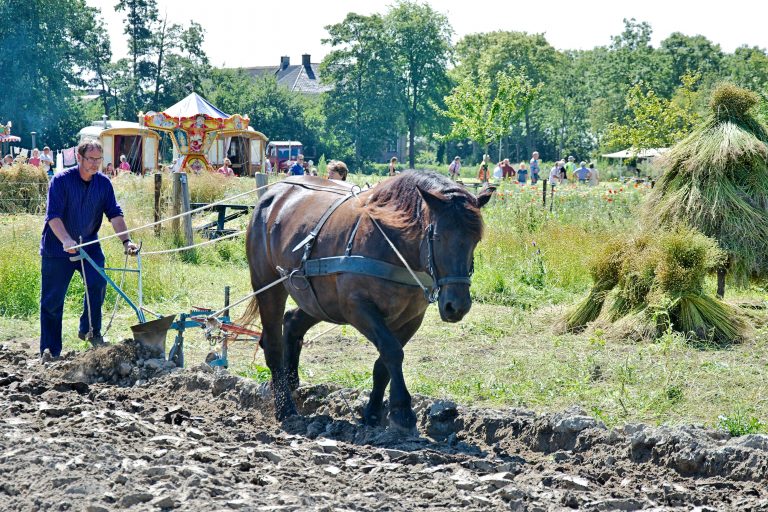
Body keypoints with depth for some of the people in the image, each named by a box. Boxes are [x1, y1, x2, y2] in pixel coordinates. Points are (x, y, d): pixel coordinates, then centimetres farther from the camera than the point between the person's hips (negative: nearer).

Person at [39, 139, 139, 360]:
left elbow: (115, 214, -5)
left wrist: (126, 241, -19)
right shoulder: (61, 180, -16)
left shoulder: (103, 183, -2)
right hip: (57, 248, -3)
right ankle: (49, 349, 9)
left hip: (88, 244, 3)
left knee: (97, 282, -20)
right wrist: (66, 240, -38)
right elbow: (53, 216, -23)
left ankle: (90, 330, 0)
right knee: (52, 299, 0)